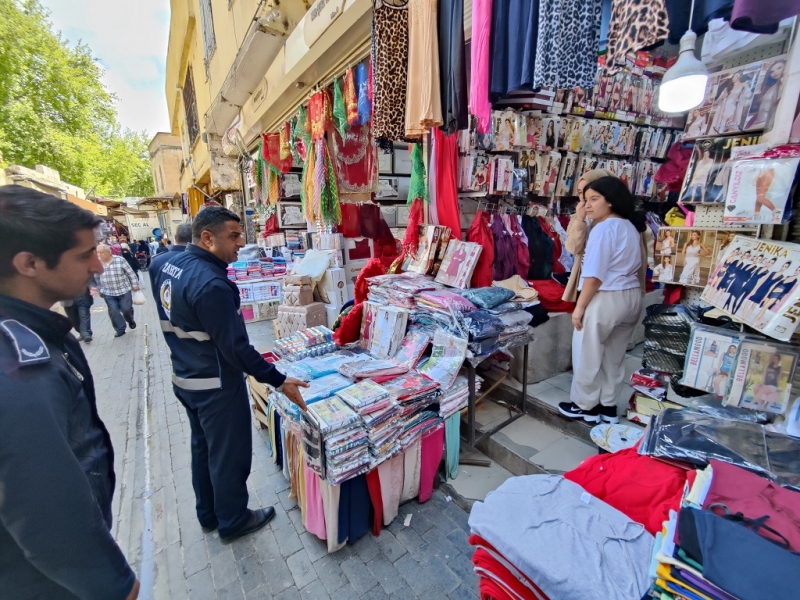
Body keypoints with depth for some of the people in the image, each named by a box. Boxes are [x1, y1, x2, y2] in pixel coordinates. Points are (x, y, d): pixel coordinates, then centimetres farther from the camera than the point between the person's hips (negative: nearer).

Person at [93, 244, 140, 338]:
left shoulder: (120, 260, -10)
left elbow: (130, 273, -4)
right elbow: (96, 278, 11)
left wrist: (135, 285, -3)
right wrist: (96, 288, 5)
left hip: (124, 290, -2)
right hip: (108, 293, 3)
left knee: (126, 309, 4)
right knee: (113, 312, 2)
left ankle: (130, 321, 36)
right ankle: (120, 330, 15)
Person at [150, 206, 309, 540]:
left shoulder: (168, 264, -1)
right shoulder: (211, 284, -29)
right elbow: (236, 348, -28)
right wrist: (279, 381, -23)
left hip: (184, 379, 9)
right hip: (216, 387, -9)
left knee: (203, 447, 24)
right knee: (228, 455, 12)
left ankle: (208, 514, 44)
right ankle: (233, 521, 34)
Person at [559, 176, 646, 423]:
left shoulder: (603, 228, -16)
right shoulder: (631, 227, 12)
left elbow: (594, 275, -20)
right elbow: (640, 265, 18)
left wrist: (580, 306, -15)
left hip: (606, 299, -9)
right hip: (632, 297, 9)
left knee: (587, 355, 6)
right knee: (614, 356, 17)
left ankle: (586, 406, 20)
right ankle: (608, 407, 29)